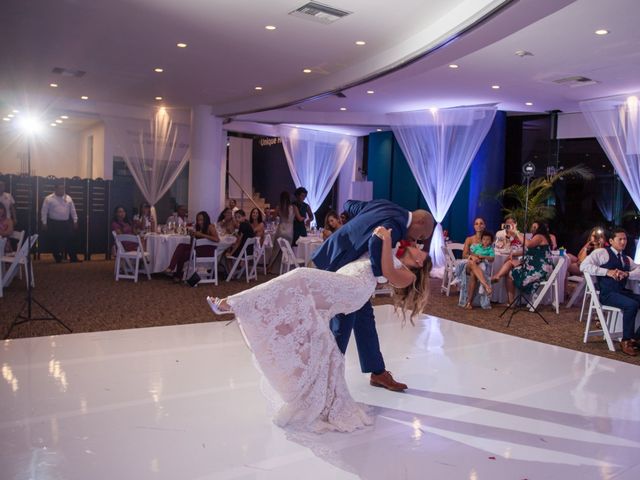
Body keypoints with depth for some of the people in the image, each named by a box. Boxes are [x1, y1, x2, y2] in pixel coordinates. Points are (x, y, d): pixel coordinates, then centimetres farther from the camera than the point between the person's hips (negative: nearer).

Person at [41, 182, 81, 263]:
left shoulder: (68, 198, 9)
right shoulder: (49, 199, -2)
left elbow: (73, 211, 12)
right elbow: (44, 212, -2)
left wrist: (75, 221, 7)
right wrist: (44, 223, -7)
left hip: (66, 223, 3)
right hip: (54, 223, -2)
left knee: (70, 241, 0)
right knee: (55, 242, 0)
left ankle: (73, 258, 5)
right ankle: (58, 259, 10)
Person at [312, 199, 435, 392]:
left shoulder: (385, 205, 5)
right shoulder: (395, 225, -21)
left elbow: (349, 205, 15)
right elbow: (376, 244, -42)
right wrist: (380, 271, -25)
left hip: (346, 265, 10)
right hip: (337, 266, -10)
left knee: (364, 317, 12)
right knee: (342, 322, -2)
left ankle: (378, 372, 22)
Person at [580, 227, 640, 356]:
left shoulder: (626, 259, 24)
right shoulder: (601, 253, 2)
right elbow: (584, 266, -11)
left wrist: (627, 273, -9)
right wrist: (607, 272, -18)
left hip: (623, 292, 7)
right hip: (607, 294, -7)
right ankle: (626, 341, -16)